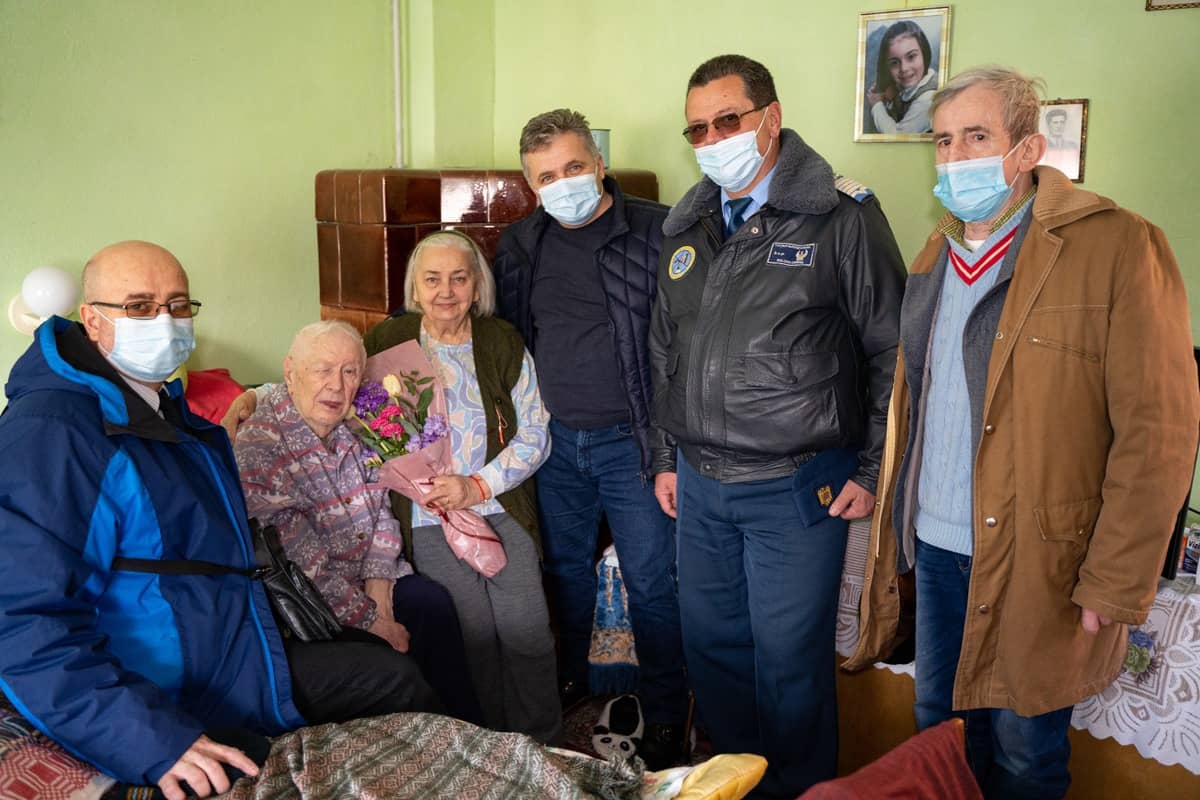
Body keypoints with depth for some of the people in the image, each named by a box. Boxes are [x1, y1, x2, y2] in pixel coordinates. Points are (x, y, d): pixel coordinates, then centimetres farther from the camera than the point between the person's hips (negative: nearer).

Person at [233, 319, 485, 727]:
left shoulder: (352, 427, 1)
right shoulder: (258, 448, -23)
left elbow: (379, 509, 6)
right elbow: (305, 563, -25)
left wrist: (378, 587, -7)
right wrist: (372, 621, -20)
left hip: (365, 577, 7)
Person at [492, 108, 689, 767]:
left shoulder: (657, 232, -11)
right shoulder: (519, 246, 5)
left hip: (632, 443, -5)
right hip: (556, 441, 5)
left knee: (651, 584, 4)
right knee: (565, 570, 20)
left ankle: (666, 721, 22)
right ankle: (567, 684, 41)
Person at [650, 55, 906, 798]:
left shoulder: (842, 218, -9)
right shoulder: (687, 228, 10)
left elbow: (892, 352, -7)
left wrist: (873, 472, -8)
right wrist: (667, 457, 16)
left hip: (797, 489, -6)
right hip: (700, 486, 6)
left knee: (789, 661, 6)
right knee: (712, 646, 16)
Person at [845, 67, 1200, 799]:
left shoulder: (1118, 247, -13)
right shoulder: (937, 255, 8)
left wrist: (1114, 588, -16)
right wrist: (897, 527, 11)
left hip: (1038, 564, -6)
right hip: (936, 547, 6)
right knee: (939, 727, 20)